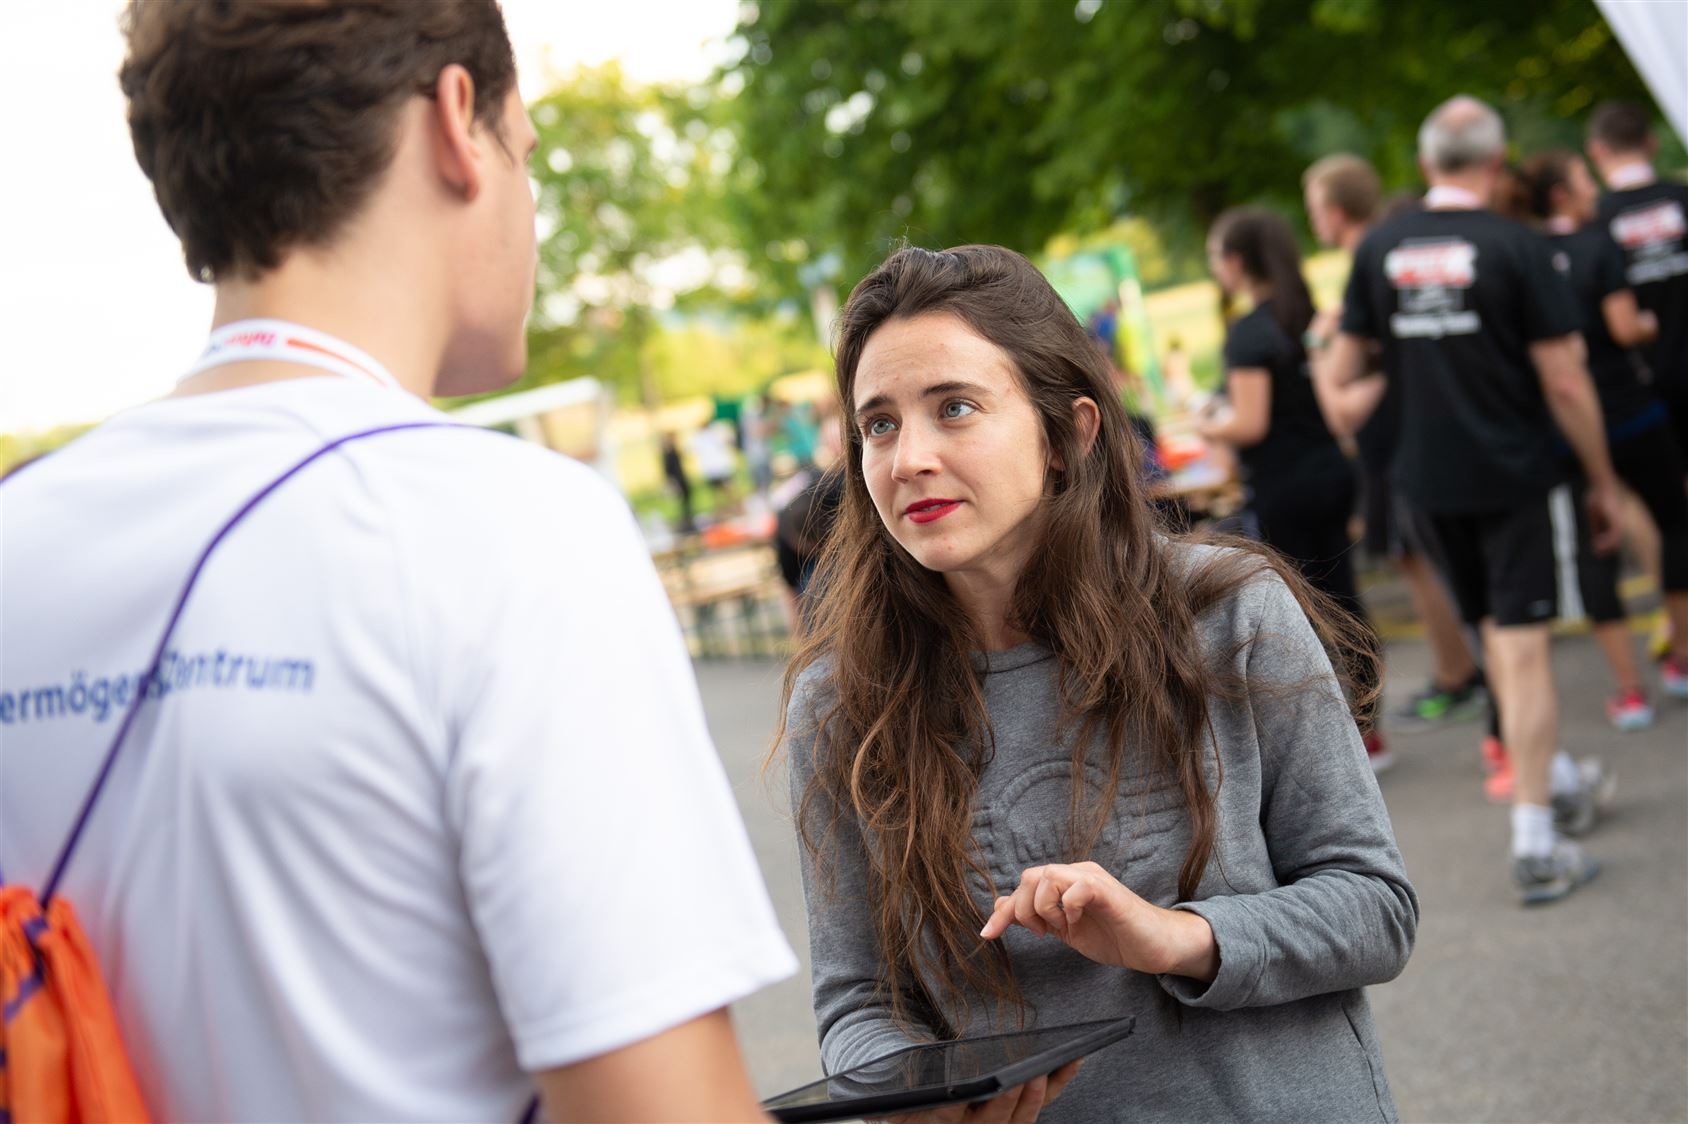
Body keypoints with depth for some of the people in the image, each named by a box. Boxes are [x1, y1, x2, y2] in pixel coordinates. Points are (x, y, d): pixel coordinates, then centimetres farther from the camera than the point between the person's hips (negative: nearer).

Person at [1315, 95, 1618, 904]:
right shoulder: (1514, 247, -12)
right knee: (1522, 648, 0)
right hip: (1511, 474, -4)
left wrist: (1344, 397, 32)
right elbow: (1565, 383, -11)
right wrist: (1603, 480, 0)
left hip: (1427, 479, 5)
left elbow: (1342, 366, 10)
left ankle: (1559, 780, 37)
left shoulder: (1379, 250, 0)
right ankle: (1536, 847, 2)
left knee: (1494, 634, 21)